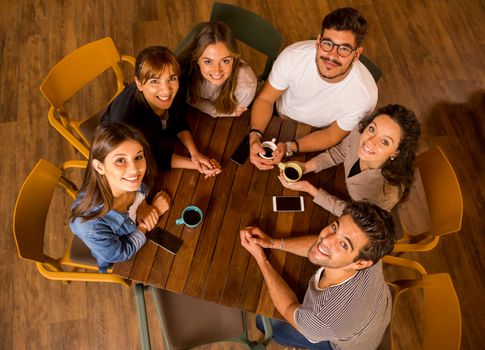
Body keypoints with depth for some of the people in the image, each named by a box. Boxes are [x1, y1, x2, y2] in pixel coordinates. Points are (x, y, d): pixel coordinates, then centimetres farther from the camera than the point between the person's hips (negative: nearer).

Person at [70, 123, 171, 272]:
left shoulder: (132, 182, -30)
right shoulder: (88, 224, -45)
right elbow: (119, 254, -26)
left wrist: (142, 204, -25)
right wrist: (155, 210, -27)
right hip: (120, 265, -3)